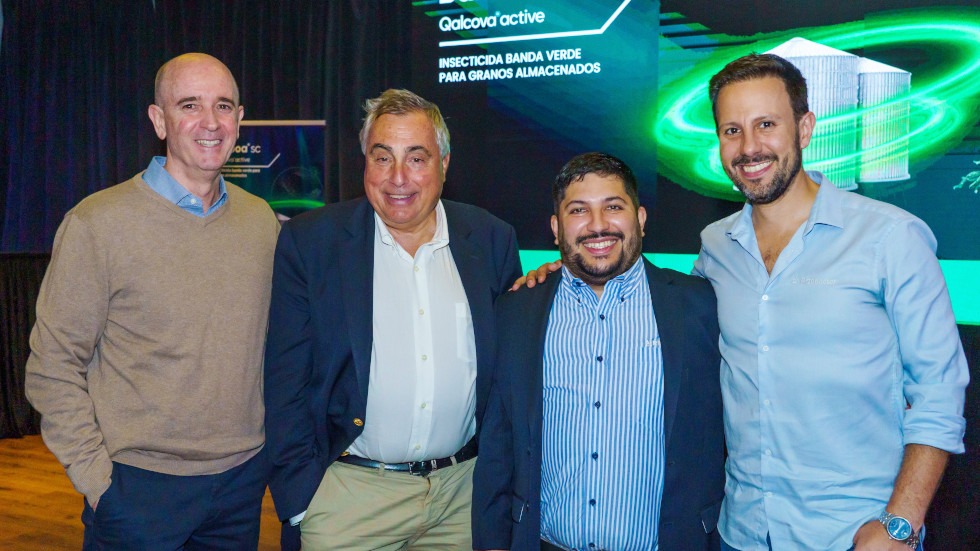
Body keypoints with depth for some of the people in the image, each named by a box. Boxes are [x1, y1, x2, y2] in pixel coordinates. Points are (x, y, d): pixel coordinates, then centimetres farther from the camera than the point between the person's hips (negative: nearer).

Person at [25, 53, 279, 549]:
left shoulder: (261, 220, 3)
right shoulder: (97, 223, -10)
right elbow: (53, 367, -7)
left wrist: (277, 447, 8)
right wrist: (96, 477, -10)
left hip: (244, 477, 4)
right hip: (139, 488, -4)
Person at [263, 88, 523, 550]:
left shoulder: (491, 240, 1)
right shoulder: (309, 241, -6)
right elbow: (284, 380, -6)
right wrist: (300, 496, -8)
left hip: (465, 492, 2)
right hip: (347, 494, -2)